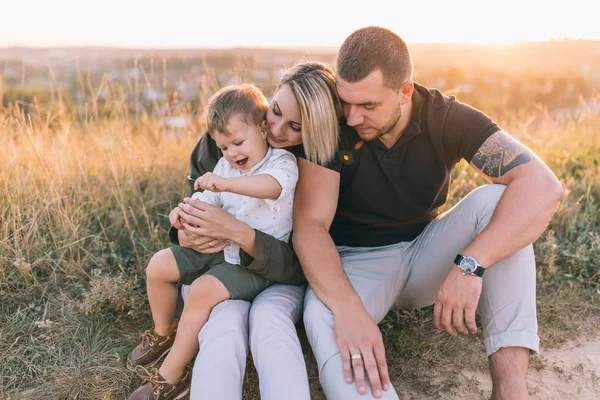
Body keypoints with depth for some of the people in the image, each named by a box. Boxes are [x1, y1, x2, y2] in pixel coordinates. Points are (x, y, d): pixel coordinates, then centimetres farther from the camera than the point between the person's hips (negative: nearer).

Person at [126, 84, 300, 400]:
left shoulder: (282, 162, -14)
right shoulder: (225, 166, 11)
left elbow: (272, 186, -38)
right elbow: (207, 198, 8)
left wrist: (225, 183, -49)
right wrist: (186, 210, -15)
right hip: (219, 247, 8)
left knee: (203, 291, -28)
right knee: (158, 266, 3)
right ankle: (163, 333, 28)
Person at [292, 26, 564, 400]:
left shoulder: (448, 119, -15)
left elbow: (544, 187, -26)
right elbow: (310, 225, -24)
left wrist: (469, 265, -40)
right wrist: (347, 307, -42)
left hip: (427, 252, 2)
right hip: (358, 262, -1)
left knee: (496, 199, -26)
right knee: (322, 319, -36)